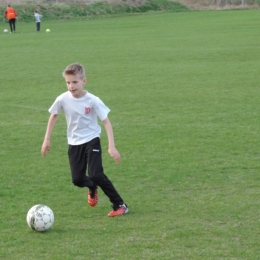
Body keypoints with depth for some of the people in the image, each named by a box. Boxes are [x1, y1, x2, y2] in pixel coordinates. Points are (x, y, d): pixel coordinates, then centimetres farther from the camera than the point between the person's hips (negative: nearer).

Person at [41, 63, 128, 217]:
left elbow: (106, 122, -18)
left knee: (96, 174, -19)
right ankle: (93, 188, 39)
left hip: (91, 140, -4)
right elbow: (53, 116, 7)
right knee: (77, 179, 1)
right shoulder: (63, 99, -12)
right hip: (74, 143, 4)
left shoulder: (93, 101, -21)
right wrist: (47, 139, 8)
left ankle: (120, 205, -7)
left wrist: (112, 146, -26)